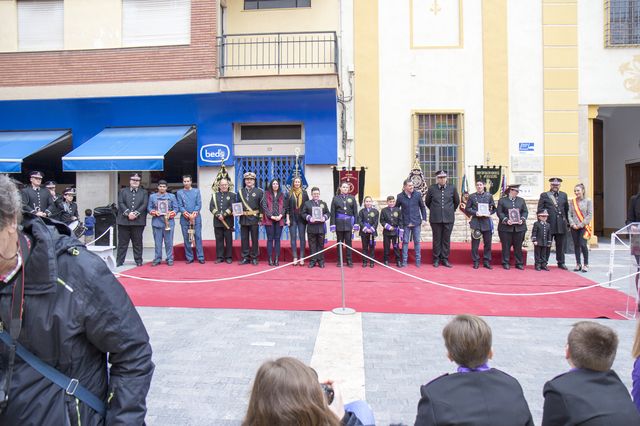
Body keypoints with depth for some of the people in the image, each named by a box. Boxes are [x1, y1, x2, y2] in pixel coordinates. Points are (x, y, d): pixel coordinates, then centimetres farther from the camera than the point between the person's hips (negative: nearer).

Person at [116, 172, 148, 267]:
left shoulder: (144, 192, 12)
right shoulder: (123, 191, 13)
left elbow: (144, 205, 0)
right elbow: (121, 203, 1)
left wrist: (135, 214, -13)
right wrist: (128, 213, -14)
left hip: (138, 221, 0)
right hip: (124, 221, 0)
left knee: (137, 243, 5)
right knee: (122, 242, 3)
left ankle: (138, 261, 11)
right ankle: (119, 261, 9)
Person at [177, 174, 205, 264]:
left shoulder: (196, 191, 9)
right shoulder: (179, 192, 9)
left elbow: (199, 204, 2)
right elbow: (180, 205, 2)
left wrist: (194, 213, -13)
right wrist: (185, 213, -15)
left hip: (196, 217, -1)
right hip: (184, 218, 1)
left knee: (198, 237, -2)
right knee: (186, 238, 3)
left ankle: (200, 257, 1)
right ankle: (189, 258, 10)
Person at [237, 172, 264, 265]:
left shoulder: (259, 192, 1)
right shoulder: (240, 192, 10)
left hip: (254, 219, -3)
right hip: (243, 219, 3)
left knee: (254, 239, 3)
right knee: (244, 239, 6)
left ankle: (254, 258, 11)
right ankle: (245, 258, 14)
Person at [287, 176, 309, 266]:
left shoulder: (304, 193, 5)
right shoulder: (290, 193, 5)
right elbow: (287, 207, 4)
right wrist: (287, 219, -2)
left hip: (302, 218, 0)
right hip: (292, 218, 0)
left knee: (302, 238, 2)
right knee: (293, 238, 2)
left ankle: (302, 258, 6)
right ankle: (295, 257, 6)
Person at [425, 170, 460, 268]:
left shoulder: (452, 188, 2)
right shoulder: (431, 189, -1)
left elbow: (457, 201, 16)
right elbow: (427, 202, 12)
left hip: (449, 218, 1)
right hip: (435, 219, -1)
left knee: (446, 240, 6)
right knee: (437, 239, 5)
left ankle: (445, 259, 15)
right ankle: (436, 259, 14)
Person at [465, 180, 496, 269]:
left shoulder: (489, 196, 9)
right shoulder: (472, 196, 4)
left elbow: (494, 208, 12)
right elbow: (467, 209, 3)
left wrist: (489, 213, -9)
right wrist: (475, 213, -13)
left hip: (487, 222, 2)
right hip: (476, 222, -1)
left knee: (487, 243, 5)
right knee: (475, 244, 0)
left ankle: (486, 262, 15)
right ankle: (476, 262, 10)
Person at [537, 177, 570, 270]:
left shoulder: (564, 195, 13)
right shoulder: (544, 195, 3)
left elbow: (567, 209, 14)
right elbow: (540, 210, 0)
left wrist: (567, 222, 10)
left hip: (561, 224, 3)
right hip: (548, 224, -3)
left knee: (560, 244, 10)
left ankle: (561, 262, 20)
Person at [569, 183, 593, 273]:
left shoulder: (588, 201, 0)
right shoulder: (572, 202, 8)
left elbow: (590, 215, -5)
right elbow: (569, 214, 7)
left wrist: (581, 224, -11)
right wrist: (573, 224, -6)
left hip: (584, 227, -3)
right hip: (574, 227, 3)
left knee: (583, 245, -11)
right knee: (576, 245, 7)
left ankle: (586, 264, 1)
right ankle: (578, 264, 16)